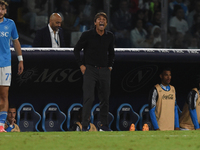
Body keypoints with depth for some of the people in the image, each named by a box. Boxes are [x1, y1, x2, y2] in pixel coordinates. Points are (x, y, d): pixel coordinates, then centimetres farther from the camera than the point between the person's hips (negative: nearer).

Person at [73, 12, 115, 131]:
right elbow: (77, 50, 4)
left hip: (105, 71, 4)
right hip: (90, 69, -4)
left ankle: (104, 125, 15)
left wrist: (110, 65, 12)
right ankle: (84, 126, -12)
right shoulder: (87, 35, -5)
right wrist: (81, 65, -3)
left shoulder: (110, 36, 7)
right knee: (89, 98, -12)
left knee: (105, 99, 6)